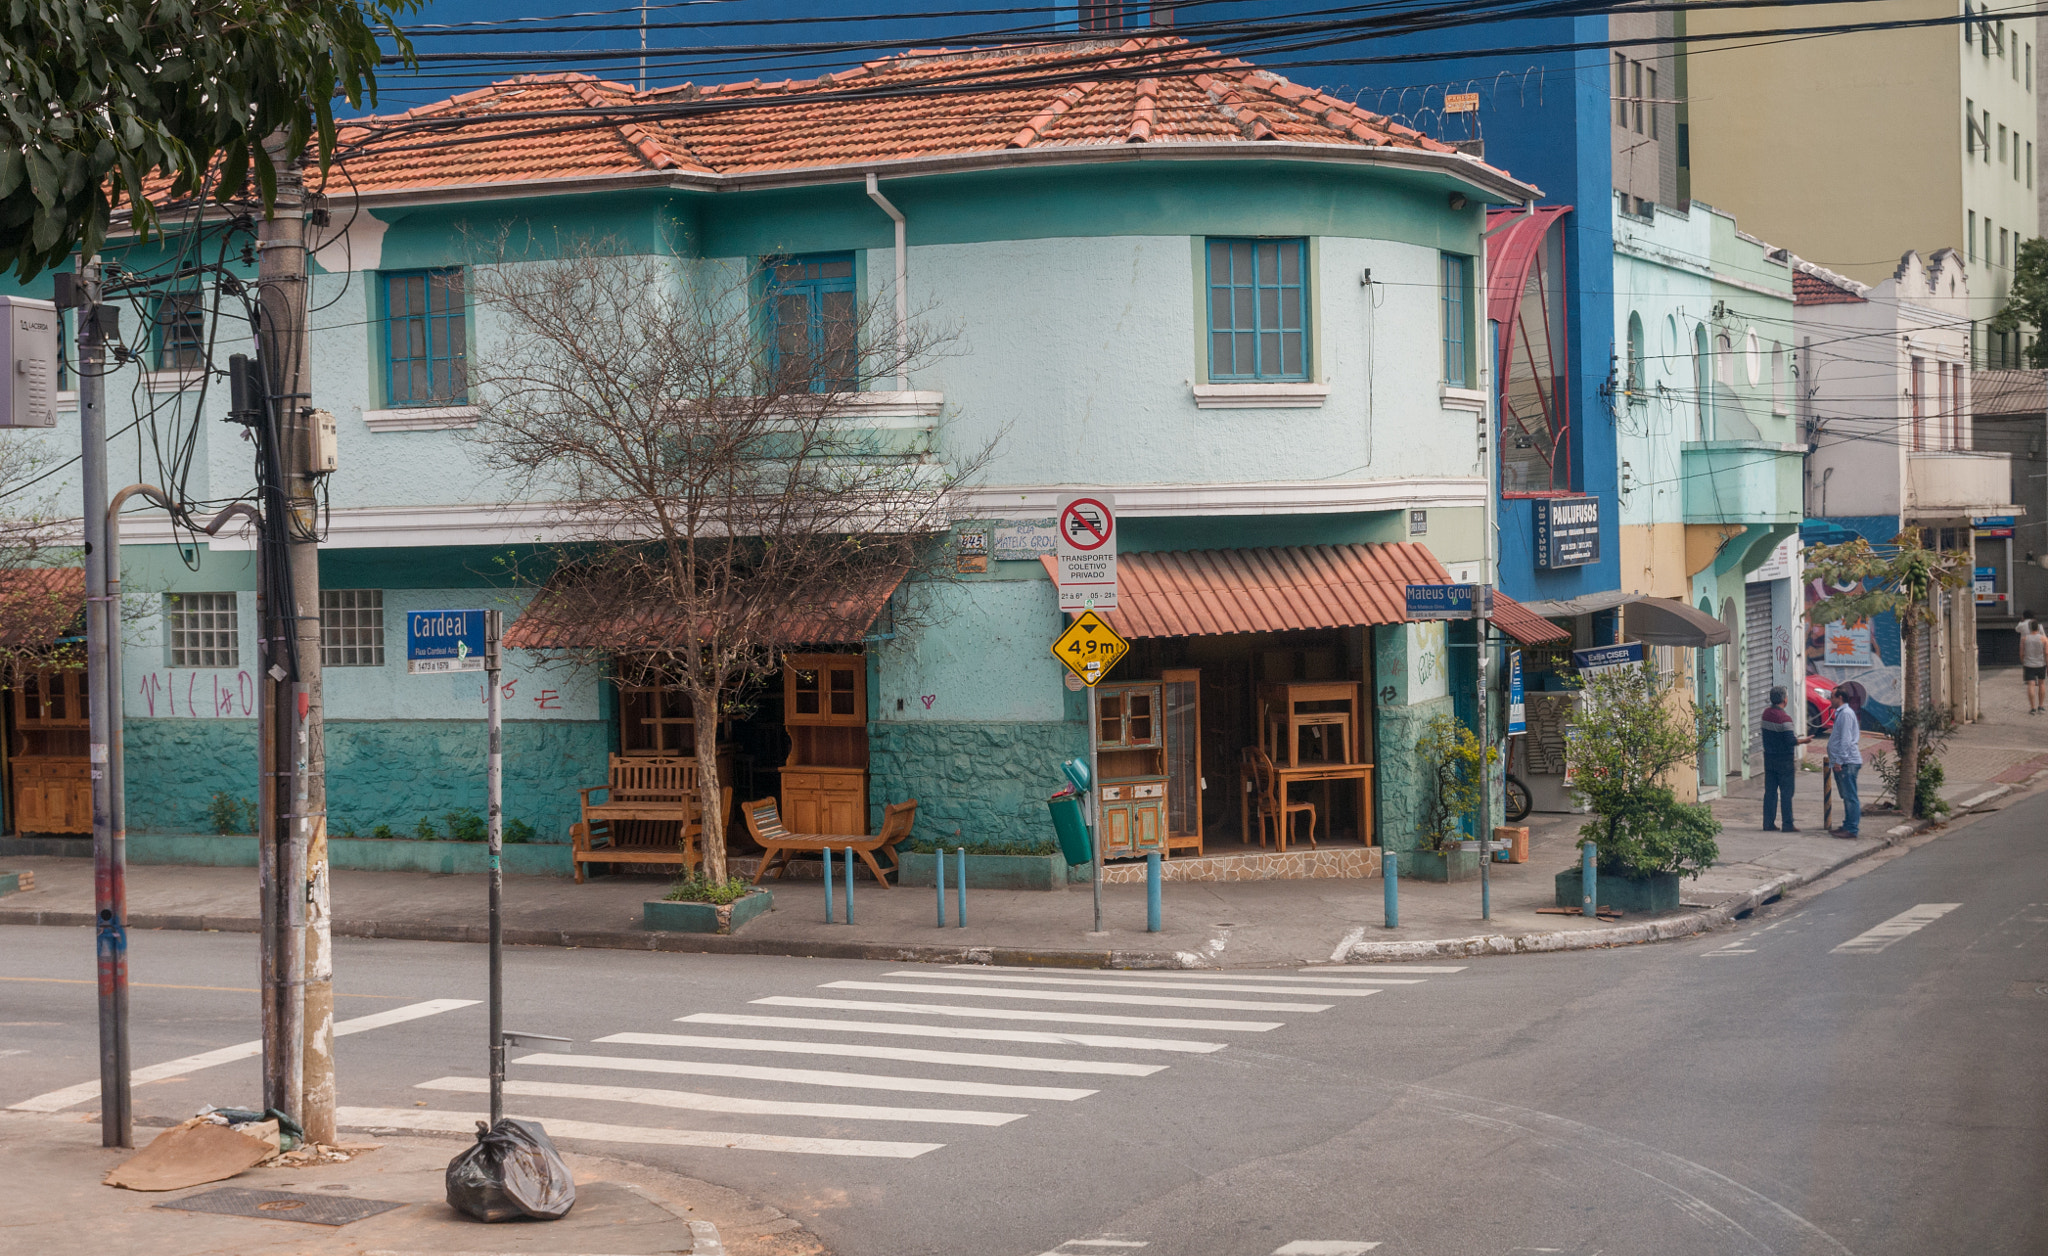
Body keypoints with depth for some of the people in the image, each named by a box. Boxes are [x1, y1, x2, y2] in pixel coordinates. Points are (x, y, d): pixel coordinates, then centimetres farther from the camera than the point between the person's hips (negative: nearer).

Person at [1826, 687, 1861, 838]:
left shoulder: (1846, 713, -12)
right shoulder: (1841, 713, 20)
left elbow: (1846, 739, -19)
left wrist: (1839, 761, -20)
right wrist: (1833, 761, 23)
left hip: (1847, 763, -11)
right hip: (1842, 763, 11)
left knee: (1850, 797, -9)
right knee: (1846, 797, 14)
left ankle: (1852, 829, -9)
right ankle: (1848, 825, 20)